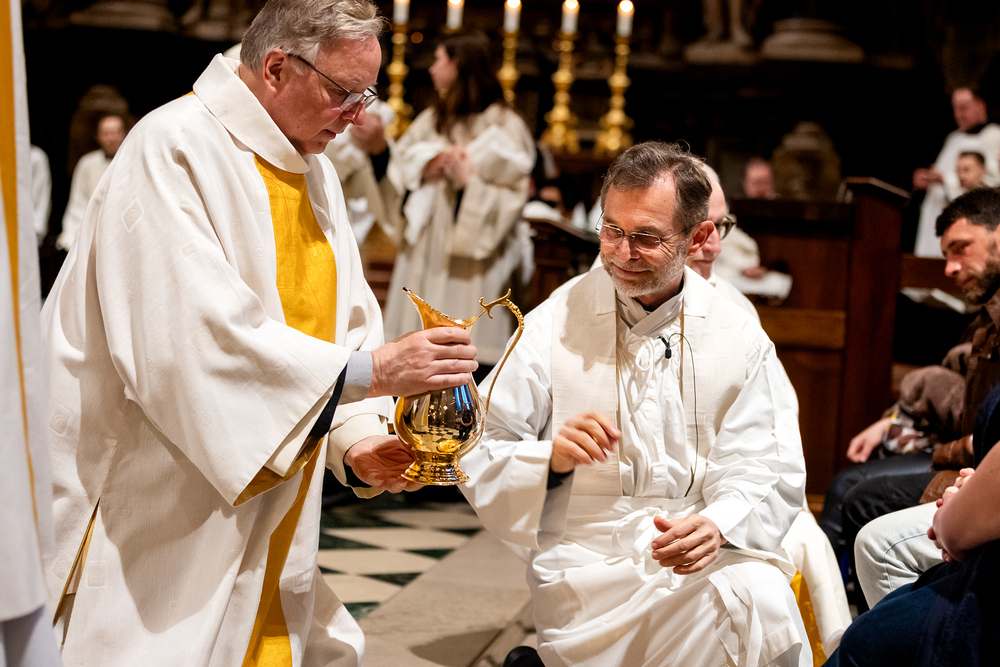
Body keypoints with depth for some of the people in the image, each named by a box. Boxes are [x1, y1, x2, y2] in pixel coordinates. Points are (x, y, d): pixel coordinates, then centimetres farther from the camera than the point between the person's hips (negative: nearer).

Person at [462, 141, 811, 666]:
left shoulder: (739, 336, 5)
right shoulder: (554, 323, 1)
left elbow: (766, 471, 1)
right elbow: (482, 458, 1)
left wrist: (717, 525, -20)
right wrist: (551, 458, -20)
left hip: (704, 558, 2)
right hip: (585, 560, -1)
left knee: (765, 599, -30)